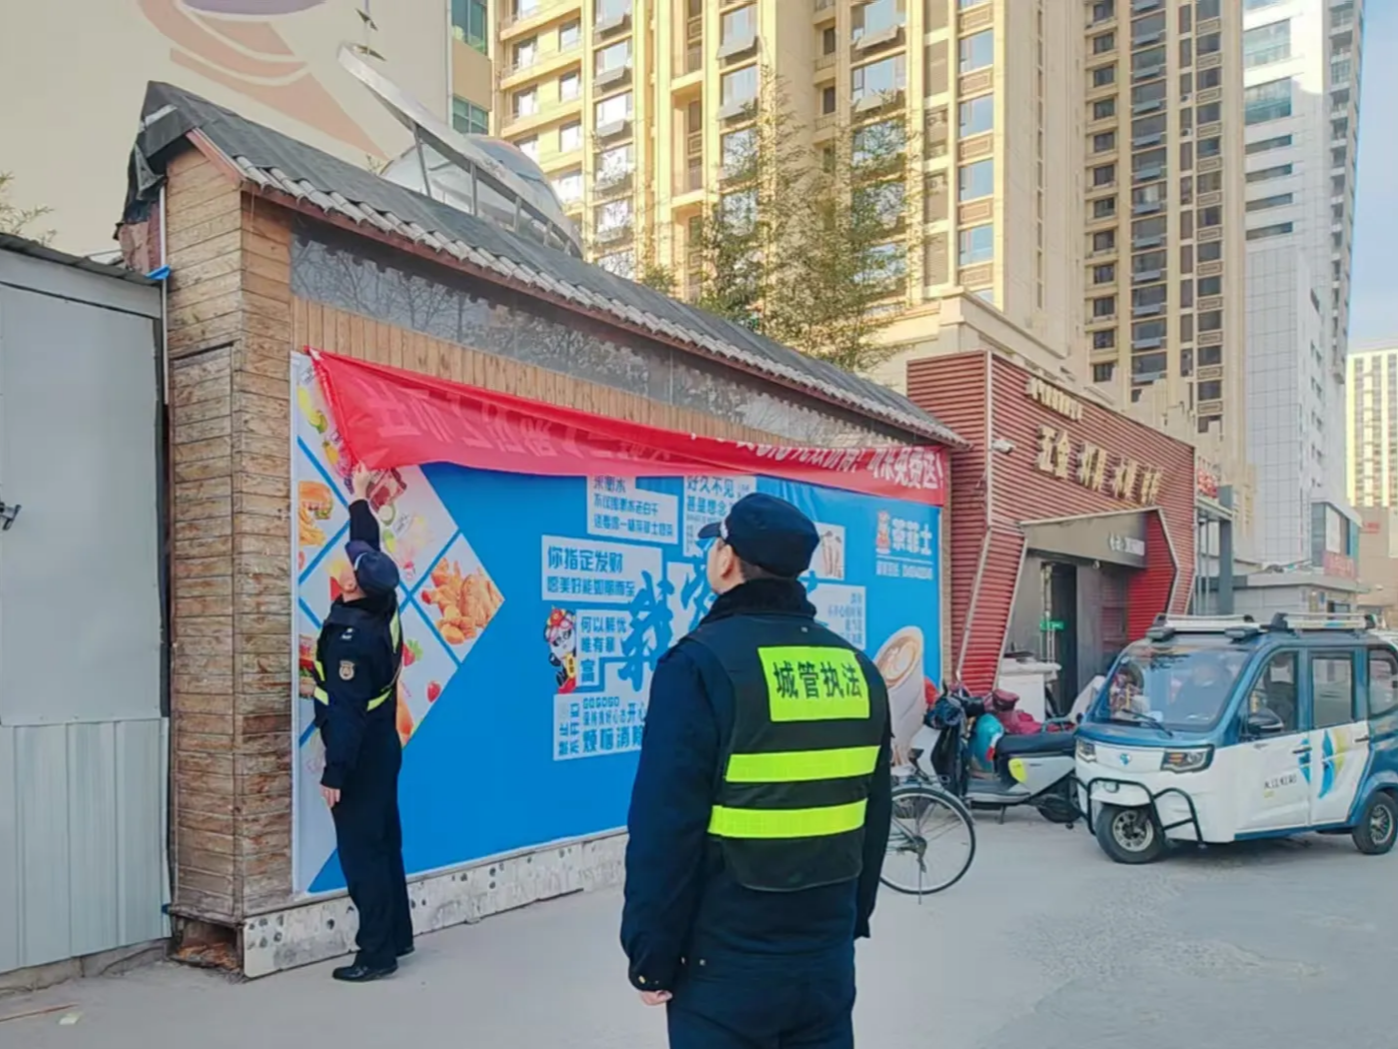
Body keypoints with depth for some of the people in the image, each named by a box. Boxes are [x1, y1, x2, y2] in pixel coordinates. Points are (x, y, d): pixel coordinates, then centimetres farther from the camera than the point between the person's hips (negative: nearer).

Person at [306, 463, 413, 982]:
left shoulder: (350, 634, -22)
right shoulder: (384, 612, 0)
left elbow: (346, 712, -24)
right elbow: (371, 550, 17)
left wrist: (334, 773, -20)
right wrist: (360, 497, 28)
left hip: (360, 758, -9)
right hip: (382, 750, 9)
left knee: (360, 851, -2)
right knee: (383, 845, 15)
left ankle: (376, 952, 3)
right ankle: (397, 936, 24)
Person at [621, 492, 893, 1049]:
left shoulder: (703, 662, -16)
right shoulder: (858, 668, 2)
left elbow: (665, 830, -17)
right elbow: (875, 818, 10)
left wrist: (652, 956, -7)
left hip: (726, 965, -5)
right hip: (826, 957, 6)